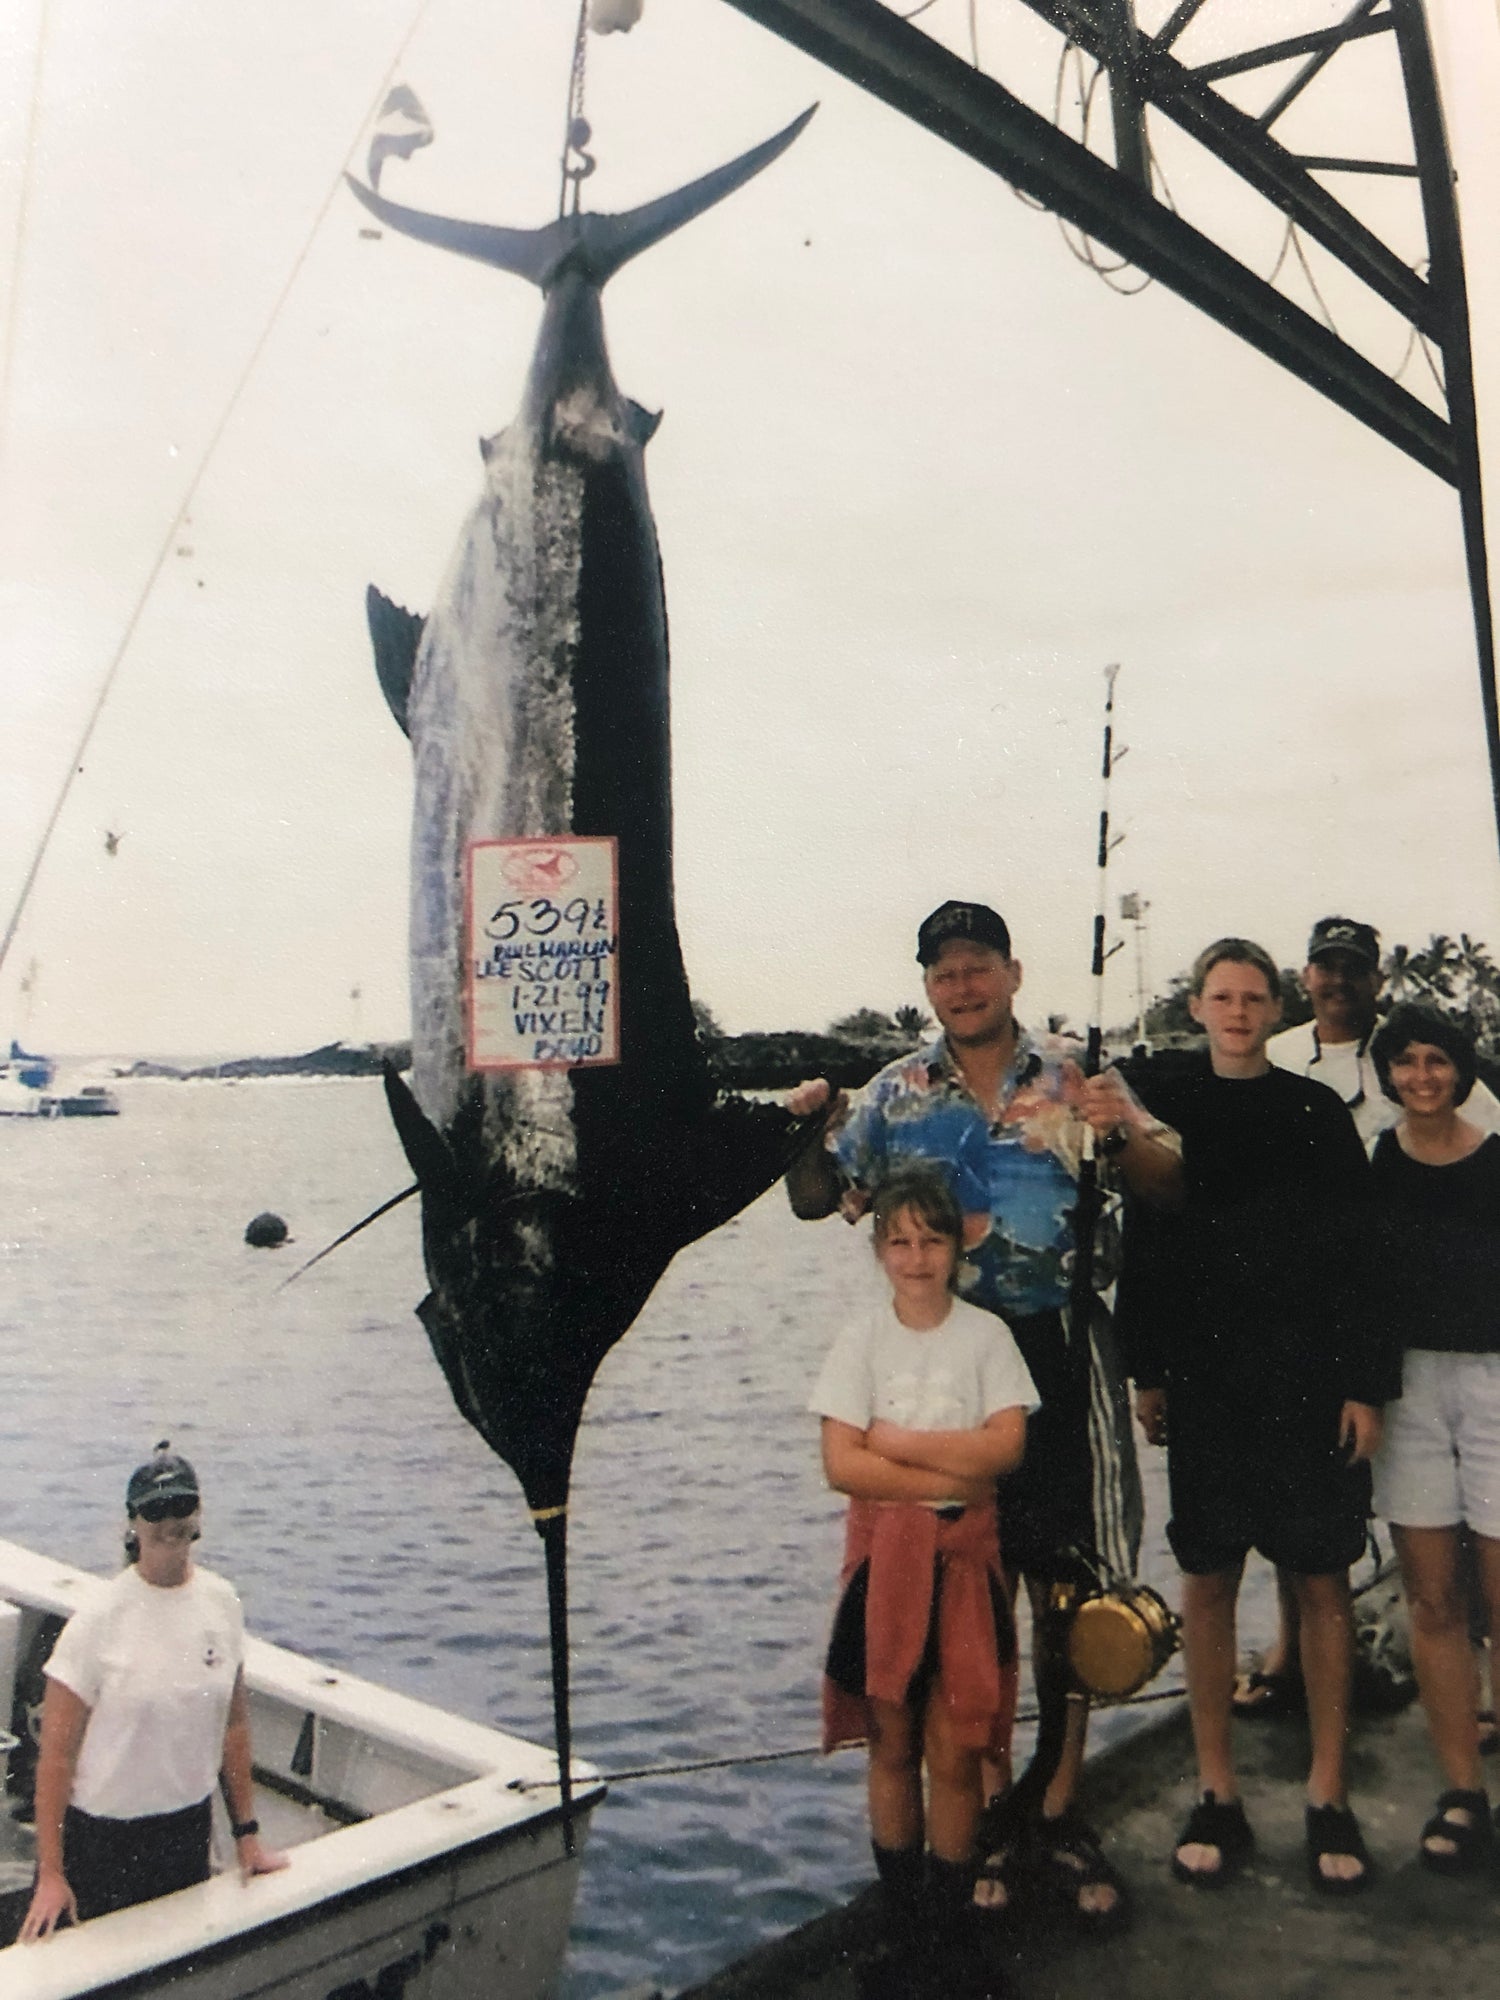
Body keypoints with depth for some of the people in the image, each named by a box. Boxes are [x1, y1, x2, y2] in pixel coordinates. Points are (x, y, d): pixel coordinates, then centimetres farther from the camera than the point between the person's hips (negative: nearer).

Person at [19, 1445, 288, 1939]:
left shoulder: (221, 1602, -2)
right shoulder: (99, 1619, -15)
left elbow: (234, 1725, 5)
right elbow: (56, 1751, -12)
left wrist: (247, 1833, 8)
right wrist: (50, 1873, -12)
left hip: (190, 1828, 4)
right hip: (101, 1835, -4)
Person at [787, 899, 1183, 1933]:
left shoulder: (1077, 1080, 2)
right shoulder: (893, 1094, 6)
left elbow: (1169, 1184, -1)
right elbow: (815, 1200, 11)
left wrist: (1125, 1131, -21)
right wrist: (813, 1130, -9)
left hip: (1060, 1353, -1)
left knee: (1069, 1583, 5)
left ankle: (1061, 1810, 21)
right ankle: (988, 1808, 25)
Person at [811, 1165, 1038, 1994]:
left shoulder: (986, 1334, -1)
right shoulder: (861, 1339, -3)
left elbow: (1006, 1445, -12)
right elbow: (841, 1464, -11)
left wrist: (895, 1441, -14)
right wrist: (950, 1475, -15)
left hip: (965, 1552, 0)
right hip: (884, 1551, 0)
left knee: (954, 1747, 1)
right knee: (893, 1743, 9)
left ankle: (951, 1919, 19)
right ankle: (901, 1916, 26)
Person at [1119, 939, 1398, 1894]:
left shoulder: (1318, 1112, 2)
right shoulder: (1163, 1103, 4)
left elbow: (1359, 1253, 1)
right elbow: (1144, 1244, 5)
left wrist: (1365, 1385, -4)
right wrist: (1149, 1372, 2)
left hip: (1310, 1380, 0)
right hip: (1205, 1378, 1)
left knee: (1324, 1580, 6)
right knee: (1208, 1581, 6)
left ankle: (1329, 1798, 20)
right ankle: (1218, 1795, 19)